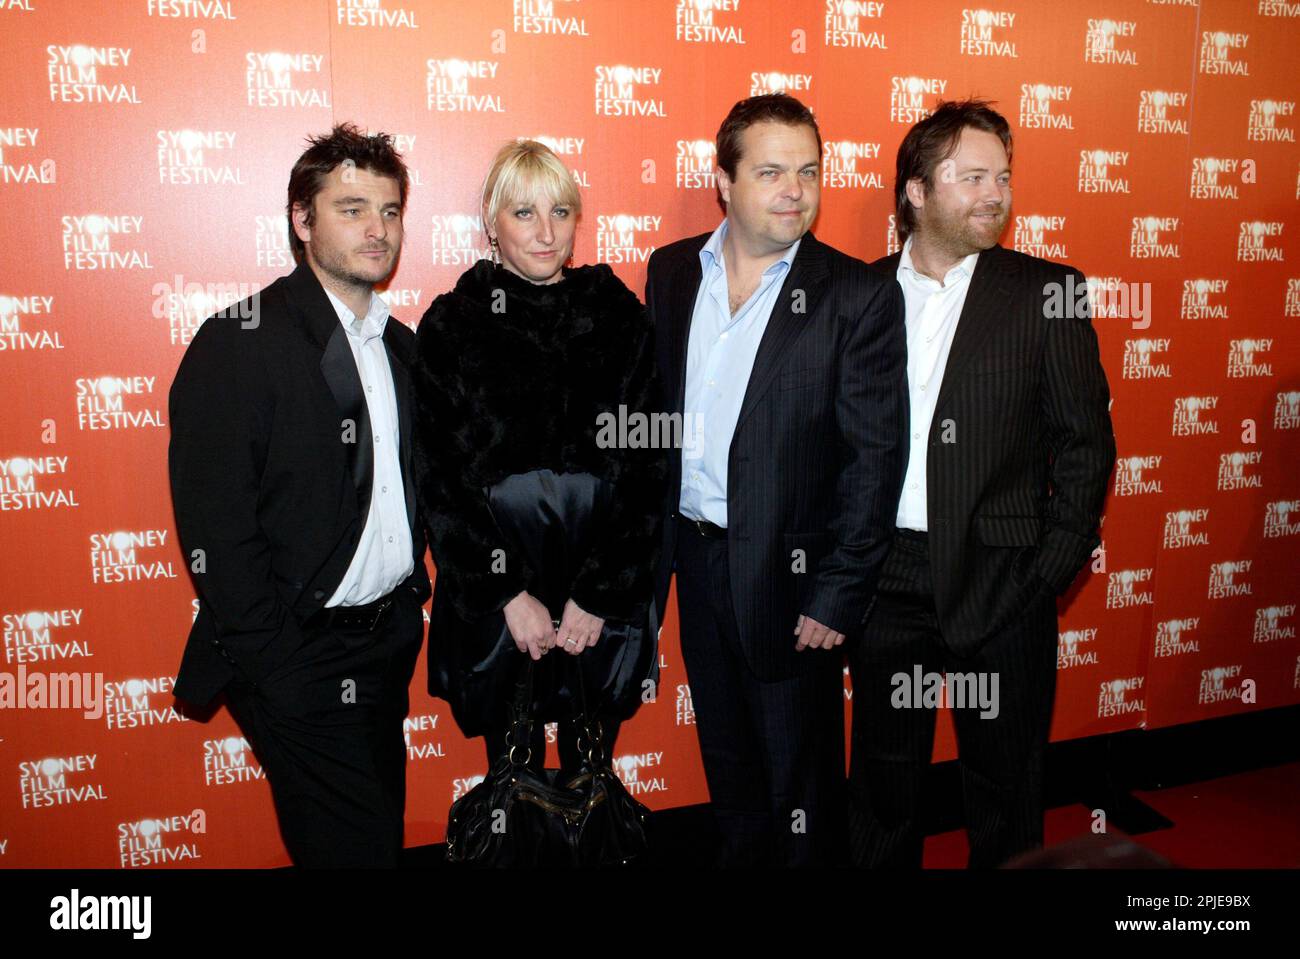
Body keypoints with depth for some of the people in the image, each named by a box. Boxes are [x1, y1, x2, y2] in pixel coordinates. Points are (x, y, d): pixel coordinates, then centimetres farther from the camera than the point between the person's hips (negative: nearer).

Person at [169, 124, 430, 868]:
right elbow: (215, 525, -15)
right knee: (351, 848, 1)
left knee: (384, 834, 18)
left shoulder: (401, 346, 9)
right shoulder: (240, 344, -12)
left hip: (389, 643, 7)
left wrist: (412, 600, 7)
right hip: (298, 659, -6)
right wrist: (272, 665, -16)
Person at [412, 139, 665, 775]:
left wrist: (599, 595, -8)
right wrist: (508, 594, -9)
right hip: (493, 607, -1)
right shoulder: (451, 324, -2)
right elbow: (439, 479, -4)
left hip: (604, 602, 1)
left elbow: (643, 463, -3)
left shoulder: (617, 315, 1)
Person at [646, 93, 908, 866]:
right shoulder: (672, 272, 3)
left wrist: (837, 597, -15)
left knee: (799, 780, 12)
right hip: (694, 554, 5)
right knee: (727, 764, 23)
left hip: (788, 570, -4)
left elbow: (874, 458, -12)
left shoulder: (858, 296, -11)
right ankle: (741, 857, 44)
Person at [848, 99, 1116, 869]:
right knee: (884, 778, 17)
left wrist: (1053, 568, -7)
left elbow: (1085, 442, -2)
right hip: (886, 574, 2)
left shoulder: (1047, 292, -3)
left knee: (1006, 783, 14)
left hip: (1000, 579, -1)